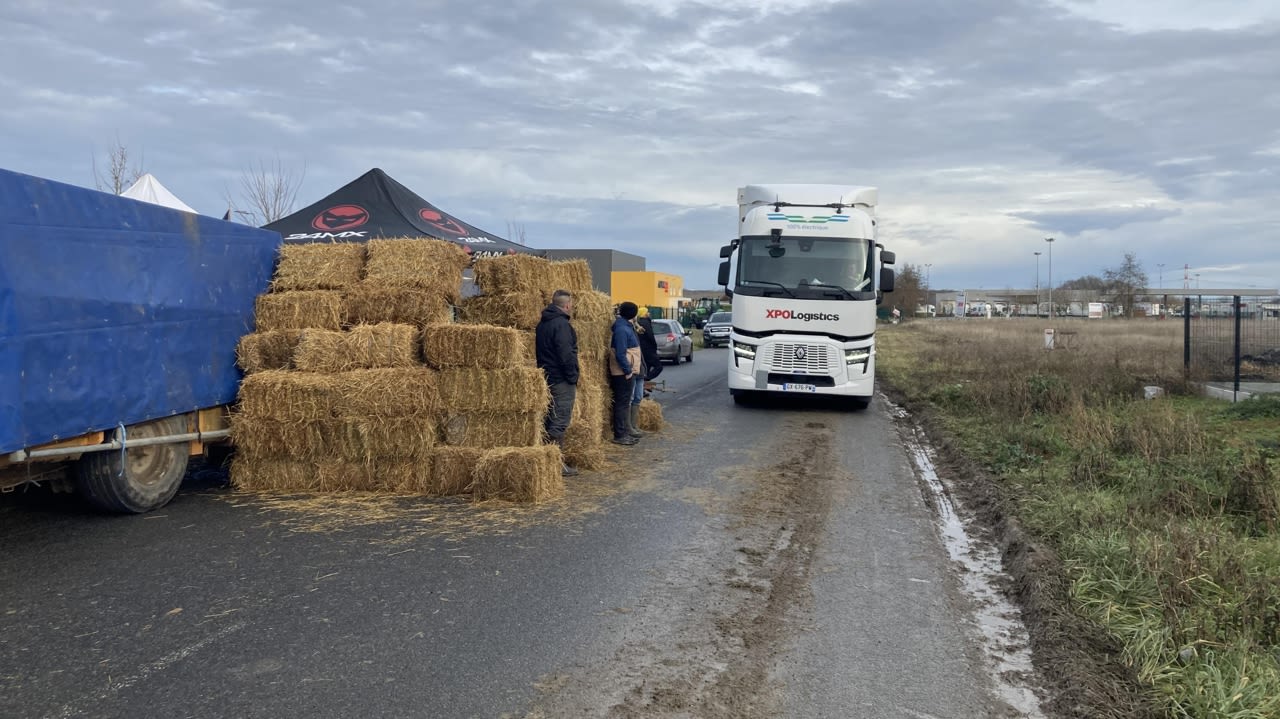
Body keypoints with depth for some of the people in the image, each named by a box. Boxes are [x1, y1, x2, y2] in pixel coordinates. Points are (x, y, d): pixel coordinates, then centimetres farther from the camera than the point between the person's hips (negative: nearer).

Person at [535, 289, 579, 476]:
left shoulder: (542, 323, 14)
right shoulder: (561, 324, -16)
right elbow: (566, 355, -22)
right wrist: (573, 378, -12)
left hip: (546, 378, 10)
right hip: (561, 381, -10)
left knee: (550, 420, 14)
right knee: (560, 423, -6)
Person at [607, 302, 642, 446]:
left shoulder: (626, 327, 13)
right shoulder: (622, 329, -19)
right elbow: (620, 354, -23)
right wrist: (628, 371, -19)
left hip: (627, 372, 10)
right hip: (624, 373, -10)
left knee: (625, 403, 15)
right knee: (622, 404, -5)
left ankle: (624, 433, 22)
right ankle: (619, 436, 1)